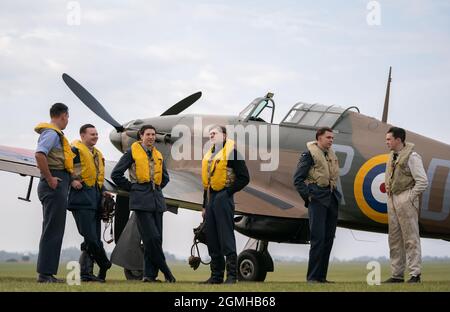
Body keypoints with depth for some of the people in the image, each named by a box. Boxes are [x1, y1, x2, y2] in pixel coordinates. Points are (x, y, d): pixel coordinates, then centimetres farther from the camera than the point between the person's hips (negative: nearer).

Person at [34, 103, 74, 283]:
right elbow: (39, 155, -25)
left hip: (57, 186, 10)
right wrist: (50, 179, -21)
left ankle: (48, 274, 12)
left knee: (54, 231, 11)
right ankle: (45, 273, -10)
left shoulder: (54, 133, 21)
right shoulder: (52, 133, -9)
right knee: (53, 230, -10)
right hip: (55, 186, -10)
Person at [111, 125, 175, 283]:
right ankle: (165, 270, -6)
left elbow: (165, 177, 33)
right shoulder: (132, 152, 2)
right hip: (141, 200, -6)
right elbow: (116, 174, 1)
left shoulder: (158, 155, 18)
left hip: (157, 199, 6)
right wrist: (131, 187, 1)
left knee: (156, 238, 1)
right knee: (151, 237, -14)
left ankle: (150, 274, 5)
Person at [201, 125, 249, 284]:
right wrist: (205, 205, 21)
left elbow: (244, 178, -9)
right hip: (211, 200, 8)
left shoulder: (231, 151, -5)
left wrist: (228, 191, -12)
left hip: (223, 199, -8)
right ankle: (216, 275, 16)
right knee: (212, 240, 9)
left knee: (226, 238, -9)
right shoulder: (209, 155, 19)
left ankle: (232, 275, -6)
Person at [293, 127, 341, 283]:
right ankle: (312, 277, -6)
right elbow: (298, 179, -8)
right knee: (318, 238, -11)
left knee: (329, 238, 7)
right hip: (317, 199, -8)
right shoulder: (309, 154, -6)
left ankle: (322, 276, 13)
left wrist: (335, 193, 9)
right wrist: (308, 196, -12)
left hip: (332, 199, 8)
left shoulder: (331, 154, 16)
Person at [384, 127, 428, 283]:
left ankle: (415, 274, -2)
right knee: (394, 239, 11)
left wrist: (410, 197, -13)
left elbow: (422, 181, -14)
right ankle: (397, 274, 17)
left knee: (410, 238, -5)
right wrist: (387, 186, 11)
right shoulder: (392, 156, 14)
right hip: (392, 200, 9)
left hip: (406, 200, -9)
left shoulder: (411, 156, -11)